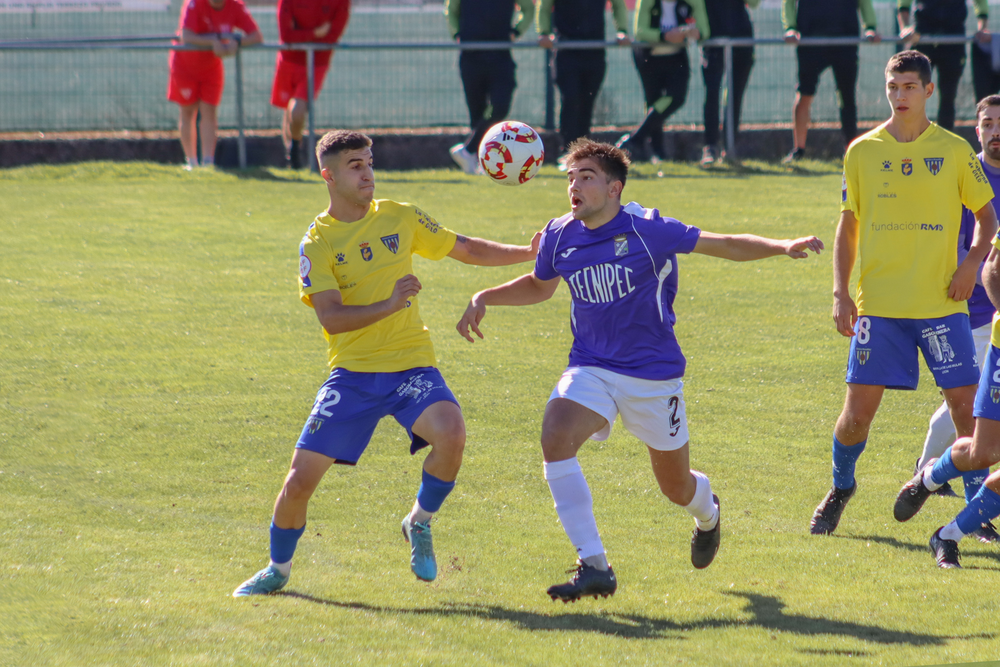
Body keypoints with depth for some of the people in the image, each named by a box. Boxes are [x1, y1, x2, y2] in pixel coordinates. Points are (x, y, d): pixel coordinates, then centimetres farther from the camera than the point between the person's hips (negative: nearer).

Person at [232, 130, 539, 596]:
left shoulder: (400, 218, 5)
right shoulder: (317, 243, -4)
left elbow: (468, 250, 16)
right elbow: (331, 318, -15)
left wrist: (529, 252, 5)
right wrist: (390, 305, -28)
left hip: (411, 366, 1)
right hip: (353, 372, -1)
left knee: (451, 433, -30)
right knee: (301, 479, -6)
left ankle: (419, 524, -3)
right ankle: (278, 570, 22)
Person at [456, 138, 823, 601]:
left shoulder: (646, 230, -14)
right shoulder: (560, 236, -1)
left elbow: (725, 246, -10)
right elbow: (540, 286, 20)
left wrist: (782, 247, -24)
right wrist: (485, 298, 7)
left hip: (654, 372, -3)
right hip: (590, 368, 3)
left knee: (676, 487, 10)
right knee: (555, 438, -28)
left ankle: (707, 513, 52)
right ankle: (593, 567, -26)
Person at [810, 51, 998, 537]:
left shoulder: (955, 151, 2)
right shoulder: (862, 152, 5)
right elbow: (847, 227, 10)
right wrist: (841, 294, 2)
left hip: (941, 303, 0)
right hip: (878, 306, 0)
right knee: (858, 412, -1)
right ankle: (841, 488, 26)